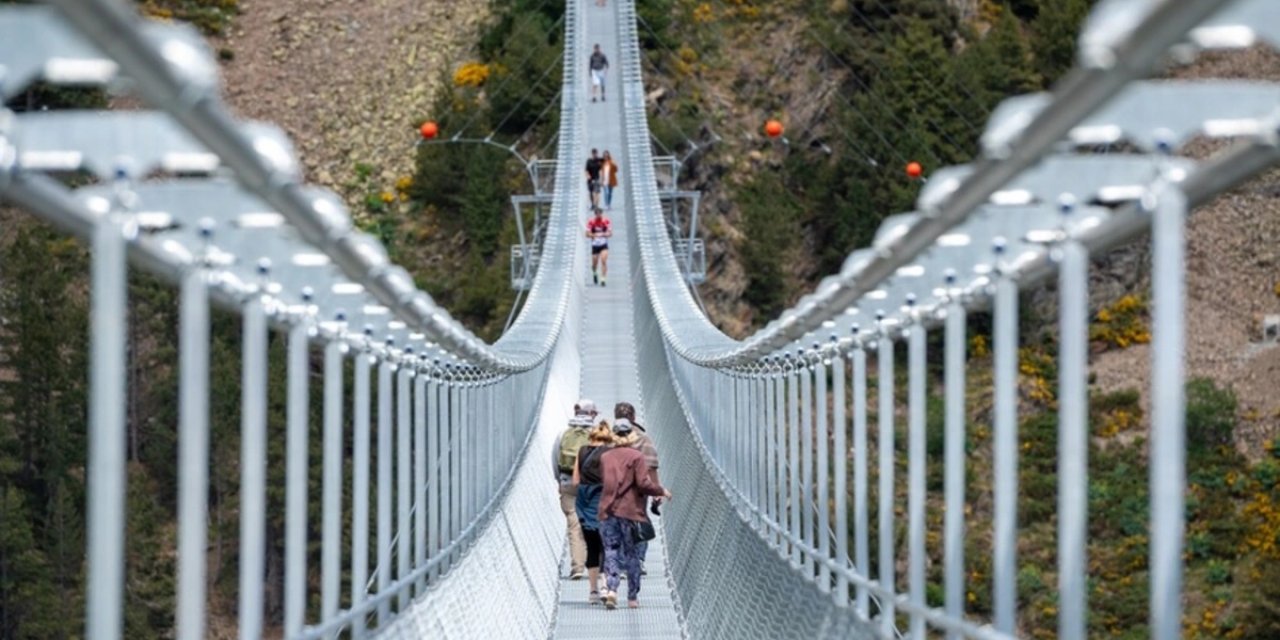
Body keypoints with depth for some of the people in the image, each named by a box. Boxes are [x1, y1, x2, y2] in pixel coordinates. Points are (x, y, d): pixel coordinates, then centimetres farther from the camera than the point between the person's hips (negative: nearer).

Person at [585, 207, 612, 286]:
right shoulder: (591, 222, -8)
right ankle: (594, 274, 43)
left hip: (604, 245, -1)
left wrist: (603, 234, -27)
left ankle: (603, 279, -15)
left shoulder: (606, 221, -9)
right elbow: (588, 234, -7)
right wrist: (595, 235, -26)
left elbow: (610, 233, -8)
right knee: (594, 263, 9)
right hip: (595, 245, 1)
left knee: (604, 261, -18)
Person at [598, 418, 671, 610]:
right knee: (631, 553, 8)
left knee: (611, 551, 3)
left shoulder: (605, 457, 7)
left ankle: (611, 588, -19)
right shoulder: (636, 456, -5)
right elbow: (644, 484, -11)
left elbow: (603, 481, 13)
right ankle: (633, 597, 13)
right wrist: (662, 491, 3)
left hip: (607, 511, 2)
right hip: (630, 511, -2)